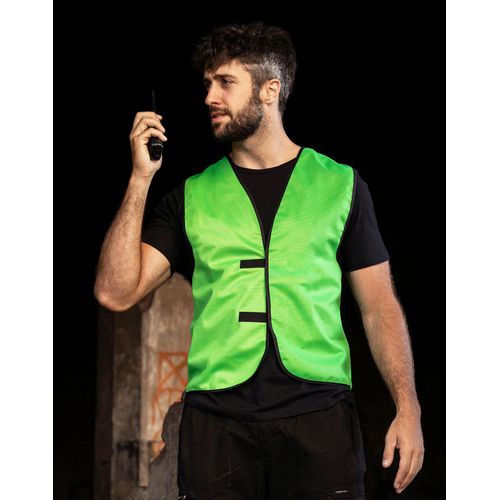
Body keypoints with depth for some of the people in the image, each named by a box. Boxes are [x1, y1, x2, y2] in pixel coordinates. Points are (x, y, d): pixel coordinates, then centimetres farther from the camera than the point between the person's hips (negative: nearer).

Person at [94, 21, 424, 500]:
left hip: (318, 411, -1)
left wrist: (407, 407, -4)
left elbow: (379, 304, 8)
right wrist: (141, 178, -1)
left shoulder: (340, 184, 8)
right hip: (216, 416, 1)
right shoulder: (191, 195, 11)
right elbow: (116, 292, 2)